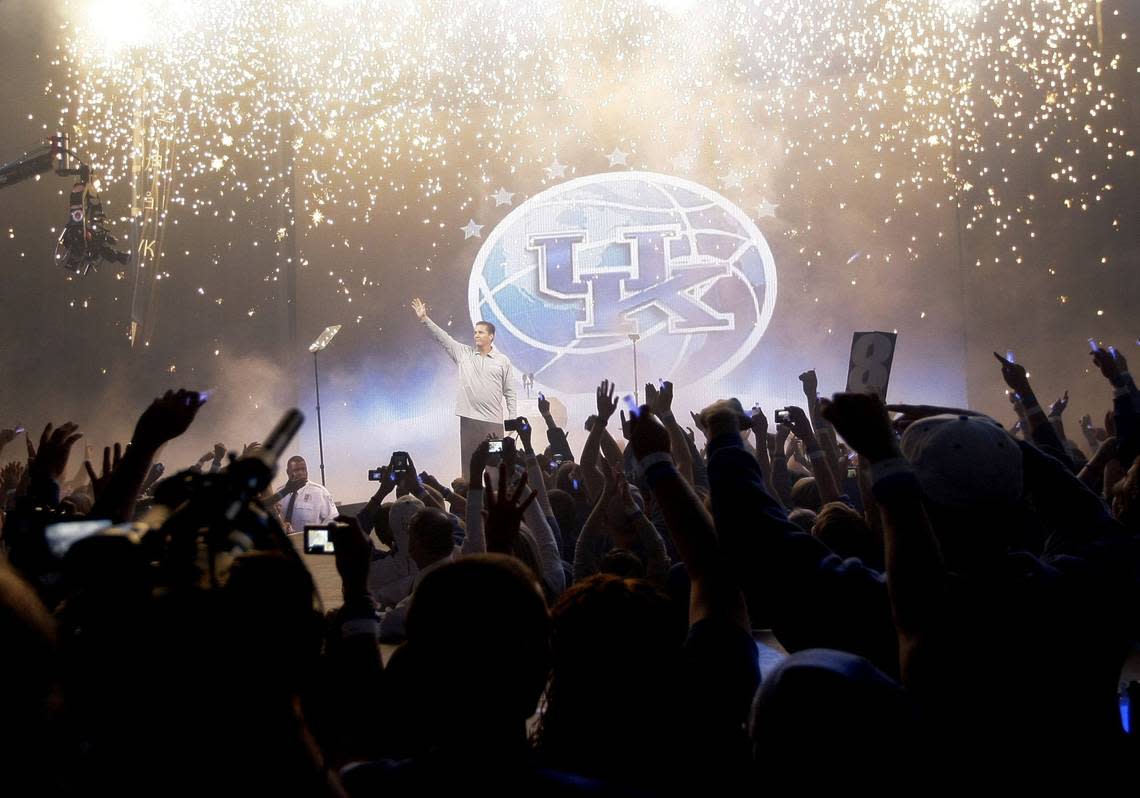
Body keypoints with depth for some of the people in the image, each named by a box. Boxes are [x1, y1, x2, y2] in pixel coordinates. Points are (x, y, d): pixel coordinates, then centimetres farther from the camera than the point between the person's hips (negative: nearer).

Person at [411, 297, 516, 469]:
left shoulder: (503, 361, 5)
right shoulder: (463, 353, 9)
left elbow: (509, 393, 5)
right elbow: (442, 337, 1)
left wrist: (513, 419, 0)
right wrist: (424, 319, -9)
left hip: (493, 421, -2)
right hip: (468, 418, 2)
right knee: (468, 462, 2)